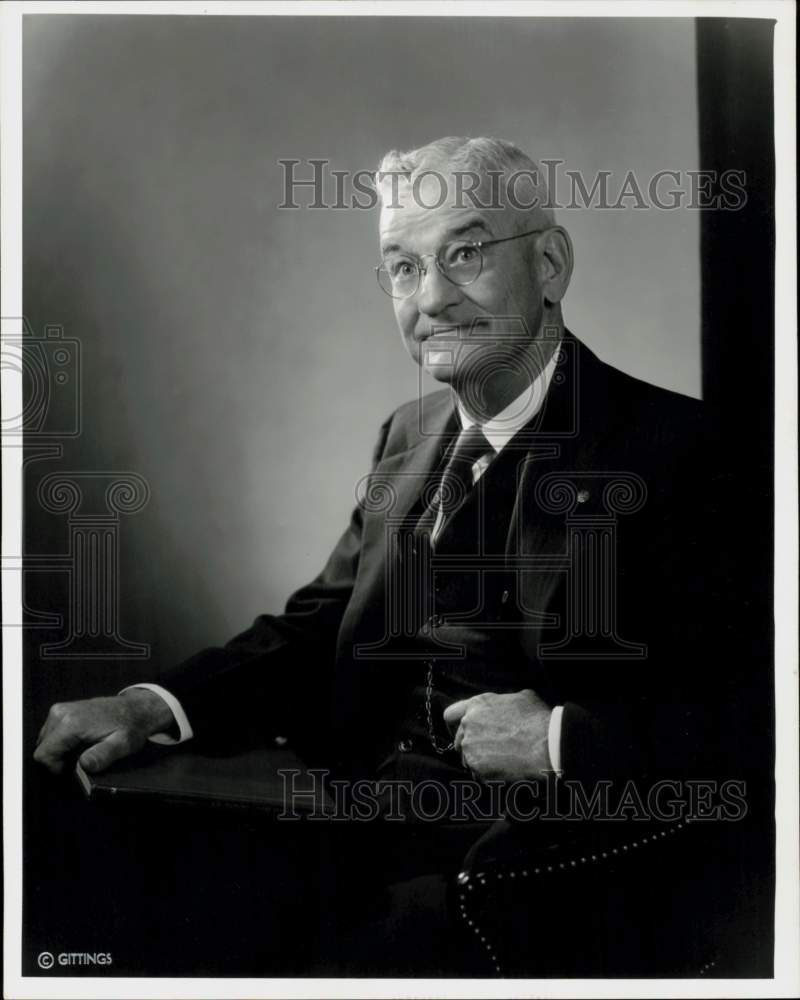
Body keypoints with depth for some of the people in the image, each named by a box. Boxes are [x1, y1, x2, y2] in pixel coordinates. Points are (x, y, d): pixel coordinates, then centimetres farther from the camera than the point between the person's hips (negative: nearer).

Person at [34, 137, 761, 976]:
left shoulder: (673, 444, -8)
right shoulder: (408, 435, 15)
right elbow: (320, 624, 14)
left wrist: (560, 738, -17)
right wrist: (156, 706, -1)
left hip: (574, 856, -5)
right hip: (372, 819, 6)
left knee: (414, 937, -31)